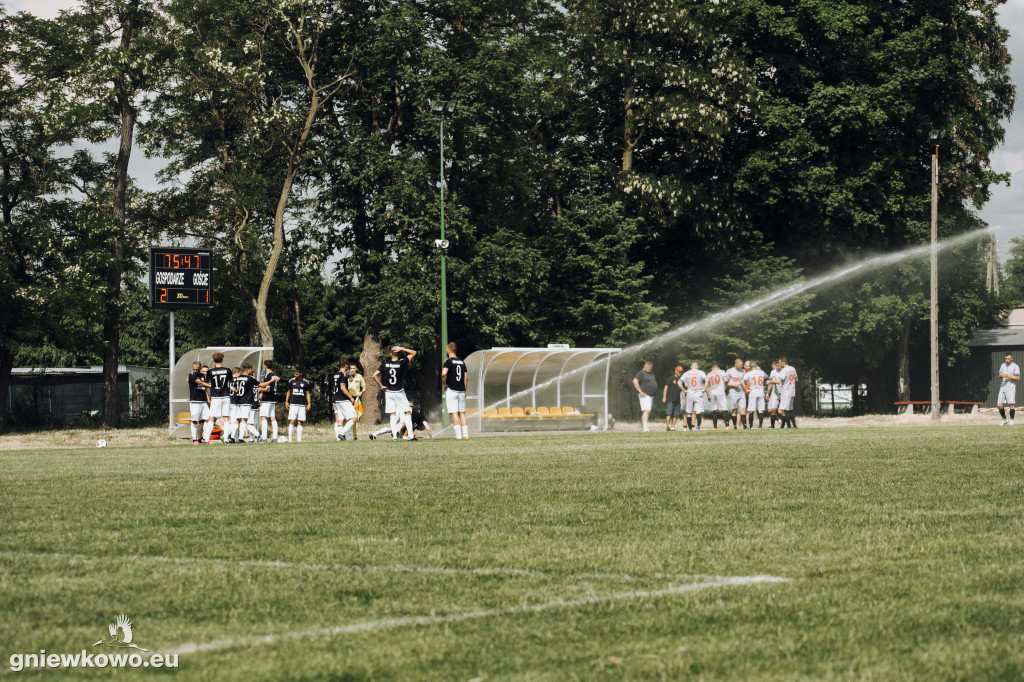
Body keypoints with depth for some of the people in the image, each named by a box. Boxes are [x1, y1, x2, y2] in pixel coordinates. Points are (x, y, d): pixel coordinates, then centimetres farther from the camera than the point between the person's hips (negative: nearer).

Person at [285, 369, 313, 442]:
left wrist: (309, 404, 0)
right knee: (292, 421, -9)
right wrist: (286, 401, 6)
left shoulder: (305, 382, 5)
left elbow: (308, 394, 9)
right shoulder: (291, 381, 7)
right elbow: (288, 392, 14)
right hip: (293, 404, -1)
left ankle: (299, 438, 4)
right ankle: (290, 438, -8)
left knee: (300, 422, 0)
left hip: (302, 405, 1)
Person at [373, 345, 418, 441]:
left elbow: (375, 375, -5)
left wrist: (381, 386, 3)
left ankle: (394, 435, 0)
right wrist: (401, 349, -2)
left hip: (388, 393, 3)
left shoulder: (385, 365, -1)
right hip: (399, 392, -3)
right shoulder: (402, 363, -9)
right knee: (407, 413, 2)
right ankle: (410, 435, -6)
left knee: (393, 415, 8)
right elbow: (413, 353, 0)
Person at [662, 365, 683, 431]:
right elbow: (666, 387, -2)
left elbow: (682, 390, 21)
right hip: (670, 400, -6)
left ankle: (672, 427, 6)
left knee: (676, 415, 1)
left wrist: (683, 399, 15)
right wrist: (664, 397, -9)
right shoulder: (670, 379, 0)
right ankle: (667, 426, -15)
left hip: (677, 400, 6)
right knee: (669, 413, -13)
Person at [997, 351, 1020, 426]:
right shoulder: (1003, 365, 16)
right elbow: (999, 376, 19)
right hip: (1002, 387, 5)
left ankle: (1011, 420, 4)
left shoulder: (1015, 366, -2)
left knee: (1011, 404, -8)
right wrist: (1001, 376, -4)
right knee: (1000, 405, -1)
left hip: (1011, 388, -5)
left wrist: (1009, 376, -16)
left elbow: (1018, 378, -7)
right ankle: (1004, 420, 14)